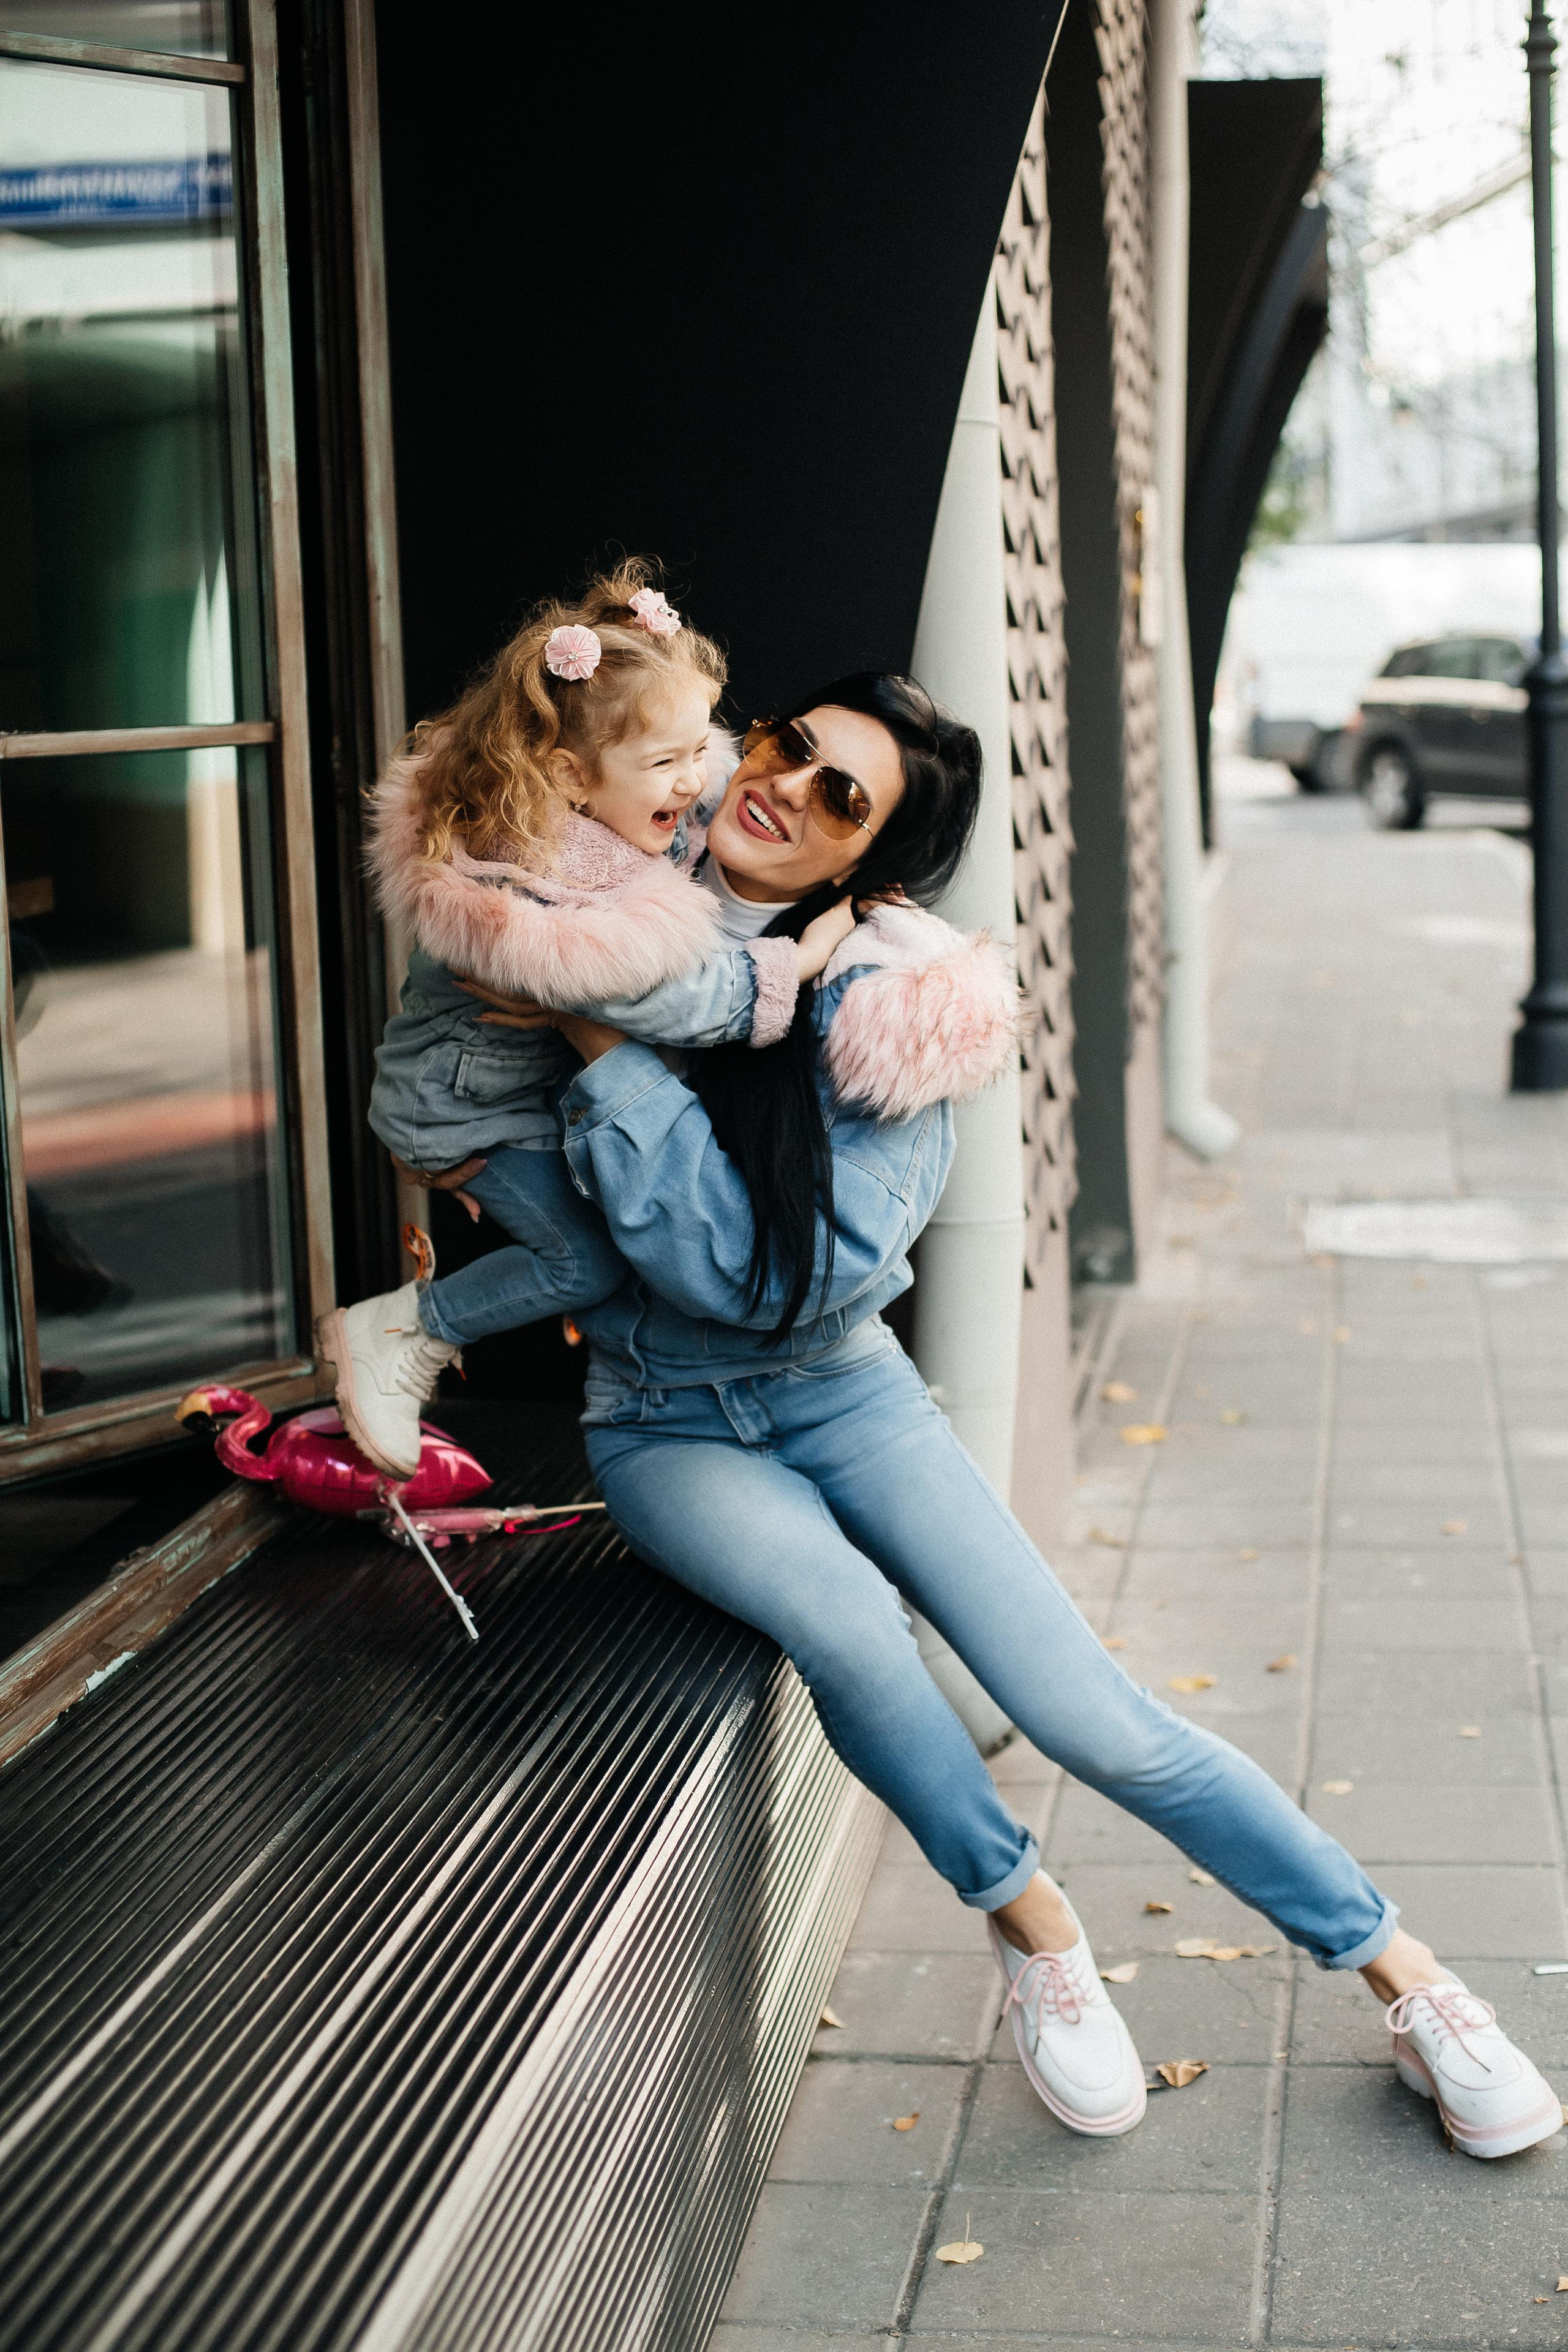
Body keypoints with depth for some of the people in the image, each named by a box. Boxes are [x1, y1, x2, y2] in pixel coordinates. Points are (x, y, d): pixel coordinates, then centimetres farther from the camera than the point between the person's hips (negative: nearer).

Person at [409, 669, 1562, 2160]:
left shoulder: (890, 1010, -18)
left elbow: (773, 1274, -27)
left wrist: (606, 1049, -27)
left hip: (837, 1389, -1)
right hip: (664, 1423, 2)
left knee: (1090, 1716, -14)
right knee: (843, 1617, -32)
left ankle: (1406, 1975, 5)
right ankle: (1030, 1925, -6)